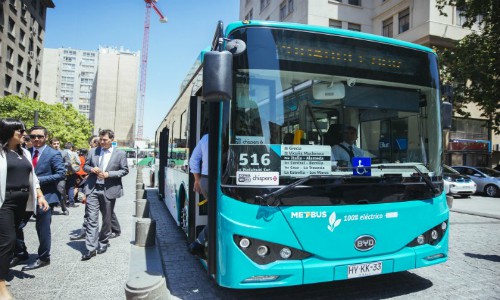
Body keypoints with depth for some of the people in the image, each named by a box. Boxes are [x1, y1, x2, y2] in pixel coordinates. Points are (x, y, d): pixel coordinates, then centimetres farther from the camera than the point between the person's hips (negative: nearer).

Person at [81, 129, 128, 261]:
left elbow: (125, 170, -1)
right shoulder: (93, 151, 8)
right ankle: (91, 248, -2)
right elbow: (85, 166, 15)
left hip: (109, 190, -1)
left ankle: (103, 243, 31)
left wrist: (108, 174, -14)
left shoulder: (120, 154, 0)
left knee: (106, 219, 11)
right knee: (91, 219, -5)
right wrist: (91, 169, -8)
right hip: (93, 189, 2)